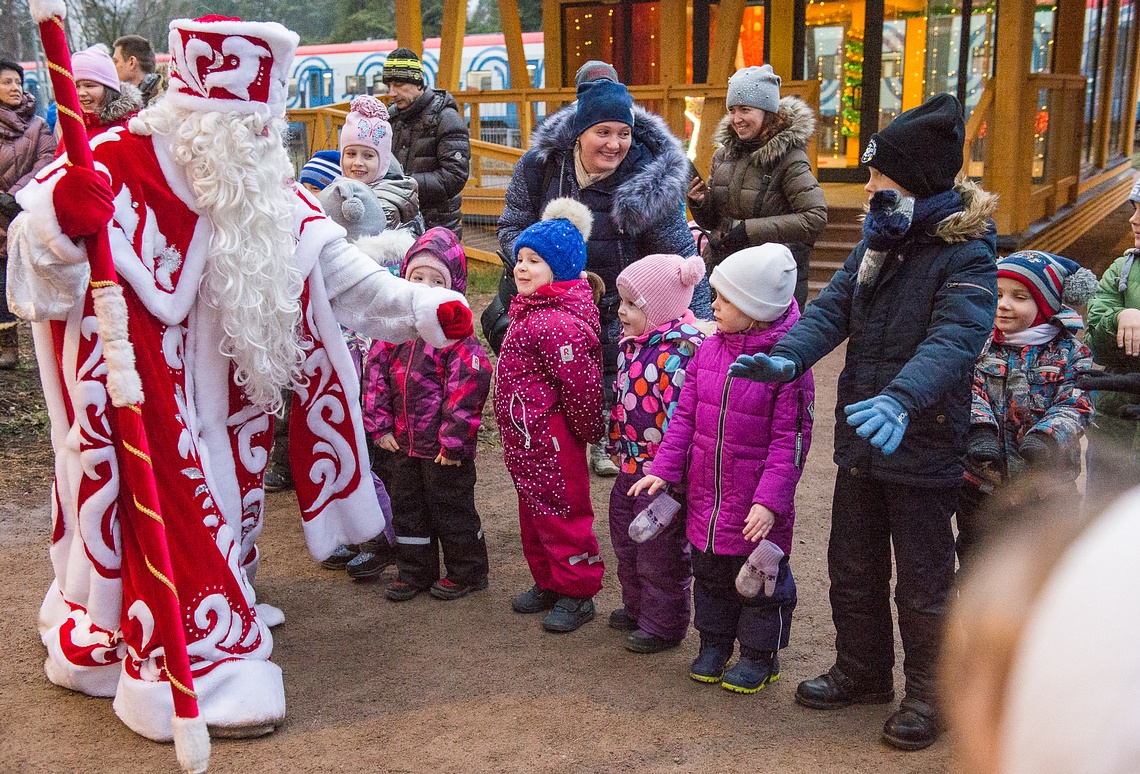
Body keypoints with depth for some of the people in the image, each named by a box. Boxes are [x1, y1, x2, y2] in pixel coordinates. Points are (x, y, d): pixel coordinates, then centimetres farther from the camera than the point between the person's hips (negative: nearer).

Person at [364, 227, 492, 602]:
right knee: (407, 507, 17)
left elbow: (468, 387, -20)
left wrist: (453, 440, -19)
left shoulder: (456, 333, -17)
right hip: (402, 443, 6)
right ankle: (414, 572, 33)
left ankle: (466, 571, 27)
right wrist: (379, 426, 1)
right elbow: (376, 373, 6)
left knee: (451, 508, 8)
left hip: (444, 448, -6)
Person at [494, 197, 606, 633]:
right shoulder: (530, 311, 9)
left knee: (561, 514, 2)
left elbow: (581, 384, -25)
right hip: (527, 443, 11)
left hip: (552, 442, -11)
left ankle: (577, 593, 16)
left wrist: (589, 431, -11)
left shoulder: (558, 324, -25)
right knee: (534, 513, 20)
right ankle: (548, 584, 35)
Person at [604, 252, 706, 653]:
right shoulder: (631, 344, 6)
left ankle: (663, 624, 22)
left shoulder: (679, 353, -23)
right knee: (625, 540, 23)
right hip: (631, 468, 10)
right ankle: (636, 606, 43)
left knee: (659, 550, 5)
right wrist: (617, 443, 21)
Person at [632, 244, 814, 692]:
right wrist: (665, 469, 0)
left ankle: (760, 654, 31)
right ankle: (714, 642, 39)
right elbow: (685, 415, 6)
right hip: (705, 497, 6)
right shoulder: (709, 350, 1)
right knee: (709, 573, 20)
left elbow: (791, 438, -17)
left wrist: (770, 499, -22)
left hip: (755, 508, -6)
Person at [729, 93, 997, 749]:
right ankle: (863, 672, 39)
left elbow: (953, 341, -31)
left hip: (923, 449, -7)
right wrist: (788, 357, -23)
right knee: (853, 568, 19)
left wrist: (901, 399, -49)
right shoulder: (880, 241, 6)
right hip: (861, 443, 7)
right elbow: (833, 307, -3)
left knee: (923, 584, 9)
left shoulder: (967, 256, -16)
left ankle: (930, 693, 29)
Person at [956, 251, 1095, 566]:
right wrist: (978, 430, -32)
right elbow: (969, 391, -12)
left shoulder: (1071, 353, -1)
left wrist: (1045, 437, -31)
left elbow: (1075, 405, -12)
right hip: (980, 484, 1)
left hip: (1047, 486, -1)